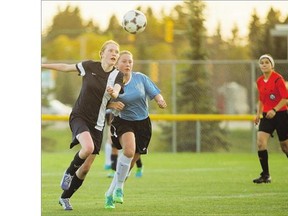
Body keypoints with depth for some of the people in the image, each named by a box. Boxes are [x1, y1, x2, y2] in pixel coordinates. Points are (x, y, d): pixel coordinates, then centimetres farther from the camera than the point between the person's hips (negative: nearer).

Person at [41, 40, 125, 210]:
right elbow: (66, 67, 11)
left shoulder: (117, 75, -2)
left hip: (97, 124, 3)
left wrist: (113, 92, -45)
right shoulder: (90, 66, -4)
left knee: (86, 168, 2)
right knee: (88, 147, -33)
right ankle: (69, 172, -4)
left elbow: (116, 93, -21)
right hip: (79, 116, -2)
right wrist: (42, 65, 14)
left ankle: (65, 198, 25)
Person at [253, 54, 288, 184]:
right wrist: (259, 113, 12)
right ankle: (265, 175, -10)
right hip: (267, 116, 6)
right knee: (260, 141, -14)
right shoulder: (259, 81, 9)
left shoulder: (277, 78, -12)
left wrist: (275, 110, -24)